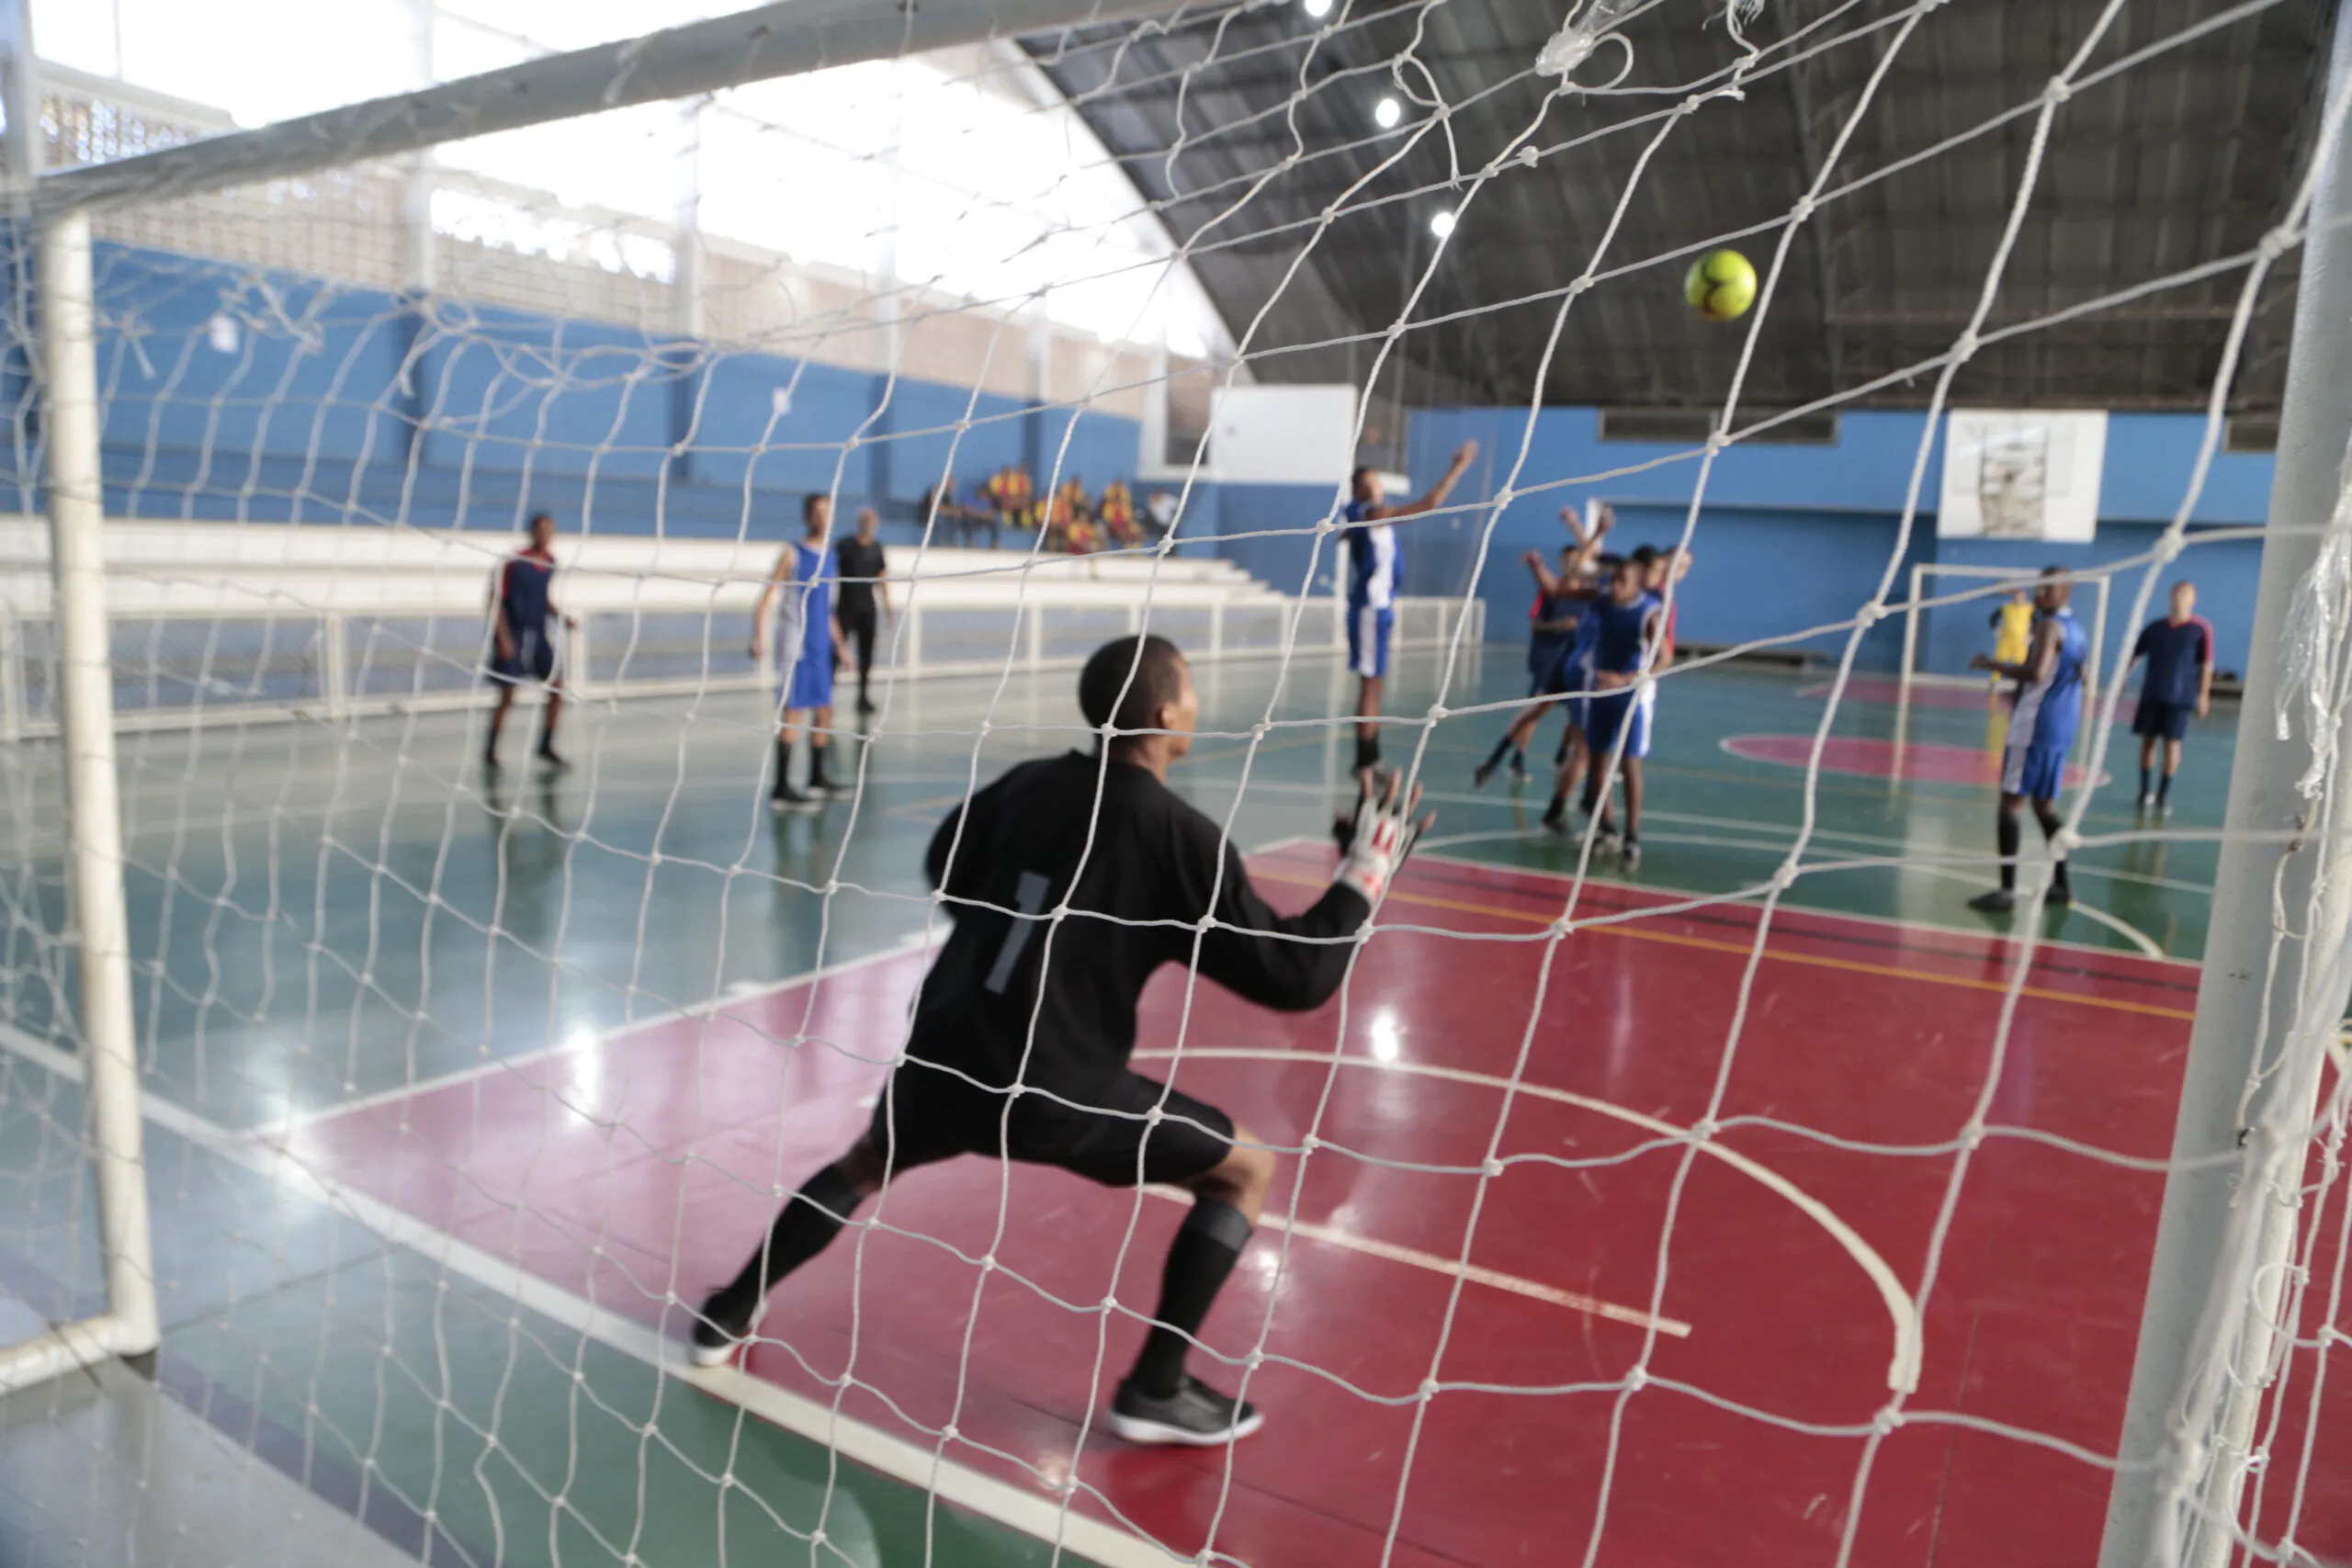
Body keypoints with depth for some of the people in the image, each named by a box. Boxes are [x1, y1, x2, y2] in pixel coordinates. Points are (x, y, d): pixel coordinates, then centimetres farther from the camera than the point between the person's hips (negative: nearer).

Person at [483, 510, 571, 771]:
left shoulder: (550, 562, 5)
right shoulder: (513, 563, -14)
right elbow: (496, 602, -12)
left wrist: (562, 617, 1)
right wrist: (503, 638, -17)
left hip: (538, 635, 6)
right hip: (513, 636, -6)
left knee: (558, 688, -2)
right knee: (507, 697, -1)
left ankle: (546, 748, 10)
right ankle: (490, 751, 16)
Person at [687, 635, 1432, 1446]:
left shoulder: (1030, 783, 5)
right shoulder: (1182, 835, -10)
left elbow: (946, 869, 24)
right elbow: (1294, 976, -6)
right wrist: (1365, 874, 4)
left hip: (942, 1058, 6)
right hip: (1056, 1090, -5)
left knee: (869, 1162, 36)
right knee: (1247, 1169, 11)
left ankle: (730, 1314, 43)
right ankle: (1155, 1389, 12)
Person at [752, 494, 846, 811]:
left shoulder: (827, 558, 14)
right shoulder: (792, 555, -6)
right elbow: (764, 599, -11)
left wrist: (838, 645, 23)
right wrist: (759, 639, -23)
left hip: (820, 647, 7)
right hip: (797, 644, -7)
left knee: (824, 711, 12)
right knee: (794, 712, -10)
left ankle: (817, 779, 24)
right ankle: (781, 790, -8)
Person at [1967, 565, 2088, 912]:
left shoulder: (2049, 625, -13)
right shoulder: (2075, 628, 16)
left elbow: (2037, 673, -28)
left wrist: (1993, 665, -18)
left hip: (2035, 727, -9)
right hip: (2060, 728, 9)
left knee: (2010, 802, -7)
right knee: (2045, 805, 17)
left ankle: (2007, 890, -10)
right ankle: (2060, 884, 21)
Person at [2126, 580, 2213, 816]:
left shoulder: (2201, 629, -1)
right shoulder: (2154, 627, 8)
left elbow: (2206, 664, -3)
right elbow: (2134, 655, 12)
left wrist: (2203, 694, -7)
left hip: (2180, 696, -3)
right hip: (2151, 693, 3)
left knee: (2172, 741, -5)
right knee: (2148, 740, 5)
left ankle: (2164, 795, 3)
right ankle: (2145, 792, 14)